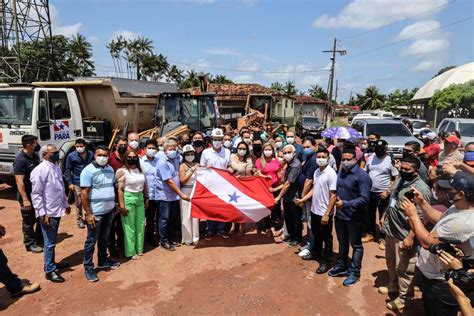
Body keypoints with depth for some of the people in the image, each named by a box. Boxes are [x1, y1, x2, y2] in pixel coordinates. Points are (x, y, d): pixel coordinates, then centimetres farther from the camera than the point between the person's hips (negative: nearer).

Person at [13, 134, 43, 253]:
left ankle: (39, 238, 36)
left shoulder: (35, 156, 5)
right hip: (28, 196, -8)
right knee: (29, 221, 6)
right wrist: (25, 199, -24)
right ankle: (30, 243, 20)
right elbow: (19, 181, -22)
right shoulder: (20, 160, -21)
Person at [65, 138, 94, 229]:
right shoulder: (71, 156, -4)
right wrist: (70, 183, -5)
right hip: (77, 183, -2)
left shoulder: (91, 154, 2)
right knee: (79, 202, 5)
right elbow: (67, 170, 0)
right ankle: (79, 220, 19)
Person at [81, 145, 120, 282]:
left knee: (104, 238, 20)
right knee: (91, 241, 5)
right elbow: (84, 193, -16)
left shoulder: (110, 169, 7)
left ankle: (103, 261, 35)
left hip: (109, 211, 6)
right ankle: (88, 268, 17)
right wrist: (88, 213, -19)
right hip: (95, 212, -6)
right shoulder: (88, 170, -14)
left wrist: (114, 205, 14)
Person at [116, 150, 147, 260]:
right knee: (129, 227, 2)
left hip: (140, 198, 6)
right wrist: (122, 206, -16)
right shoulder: (122, 171, -10)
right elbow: (120, 189, -13)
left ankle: (139, 249, 27)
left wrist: (146, 198, 13)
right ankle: (131, 252, 15)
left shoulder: (140, 170, 8)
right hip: (128, 199, -6)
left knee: (140, 225, 13)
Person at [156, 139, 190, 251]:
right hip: (165, 196, -7)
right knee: (165, 219, 4)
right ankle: (164, 241, 18)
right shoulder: (162, 162, -17)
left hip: (175, 195, 7)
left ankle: (172, 239, 30)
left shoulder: (176, 159, 5)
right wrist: (181, 194, -20)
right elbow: (169, 181, -21)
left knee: (174, 219, 15)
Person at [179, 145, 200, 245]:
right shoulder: (183, 166, -4)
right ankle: (187, 238, 11)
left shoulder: (196, 165, 9)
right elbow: (182, 180, -13)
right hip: (186, 191, -4)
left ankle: (195, 237, 18)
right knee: (186, 216, 1)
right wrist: (192, 170, -14)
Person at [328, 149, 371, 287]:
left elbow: (364, 199, -24)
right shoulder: (340, 173, 6)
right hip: (339, 215, 7)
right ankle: (341, 266, 37)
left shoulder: (362, 176, -18)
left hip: (354, 217, -7)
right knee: (342, 242, 21)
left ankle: (354, 272, 22)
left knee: (356, 245, 9)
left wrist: (346, 204, -30)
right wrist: (335, 199, 1)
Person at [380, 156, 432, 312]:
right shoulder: (399, 181, 6)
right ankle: (393, 285, 45)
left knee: (403, 268, 6)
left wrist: (410, 237, -26)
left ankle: (404, 297, 25)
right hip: (390, 230, 8)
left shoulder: (421, 189, -22)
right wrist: (385, 217, 21)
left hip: (404, 235, -8)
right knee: (391, 262, 24)